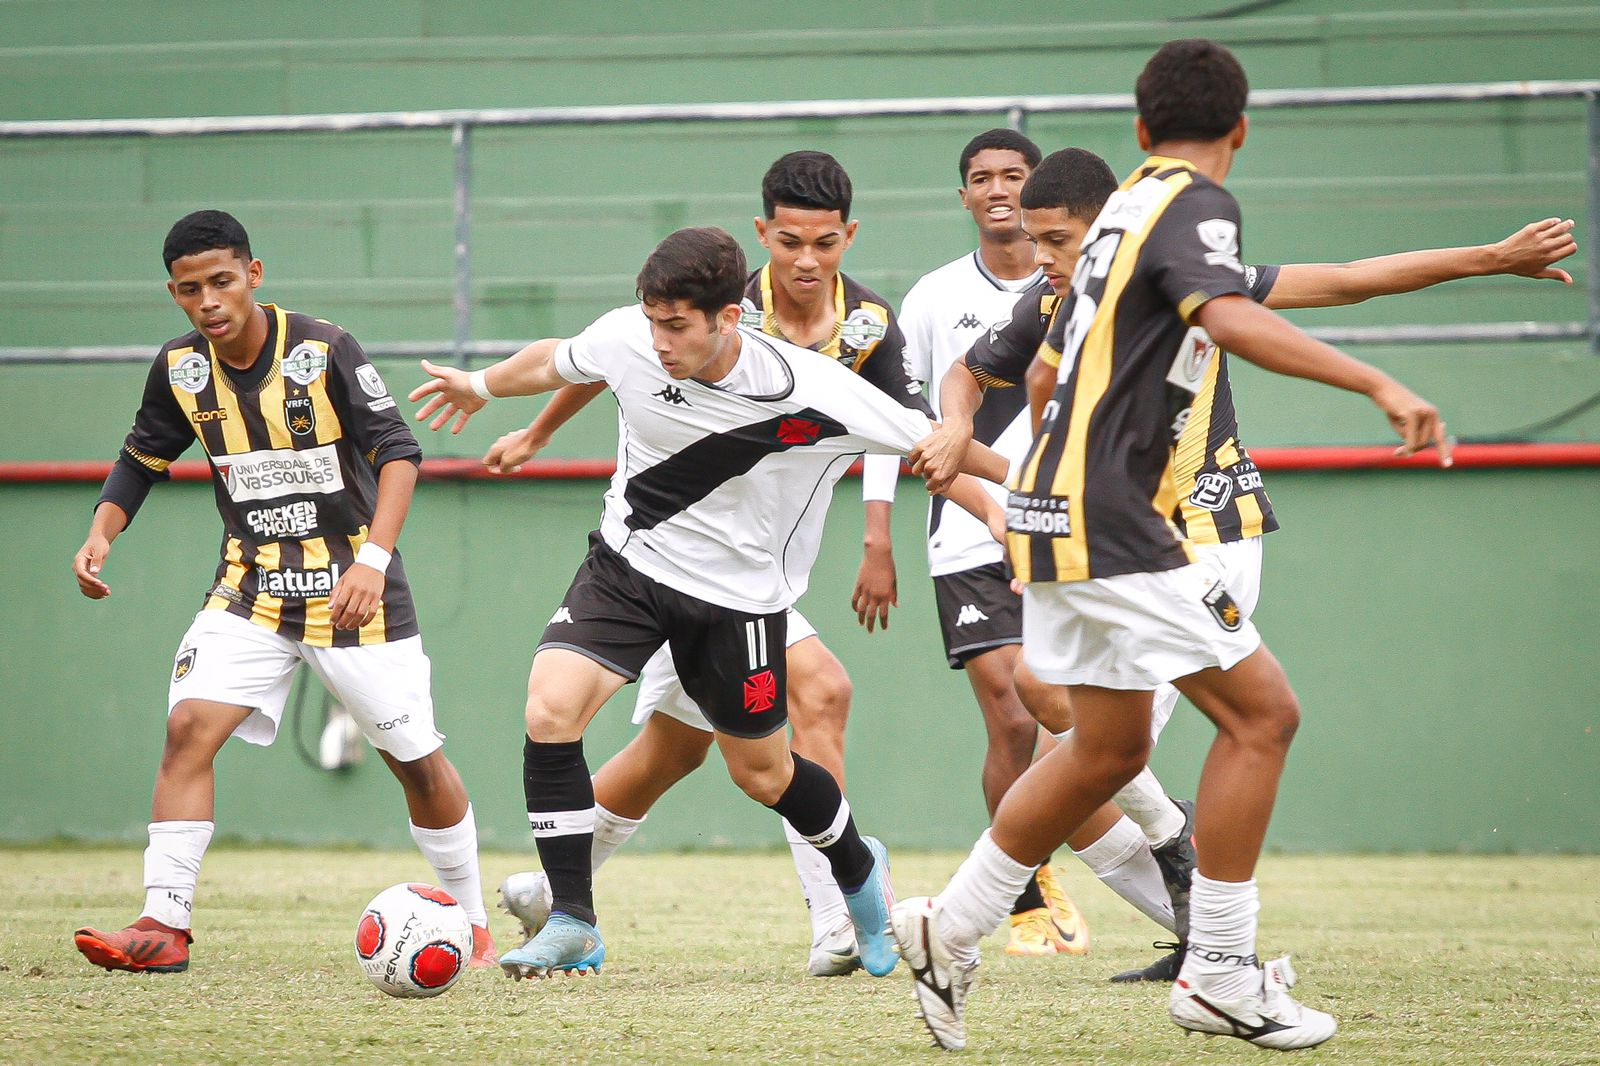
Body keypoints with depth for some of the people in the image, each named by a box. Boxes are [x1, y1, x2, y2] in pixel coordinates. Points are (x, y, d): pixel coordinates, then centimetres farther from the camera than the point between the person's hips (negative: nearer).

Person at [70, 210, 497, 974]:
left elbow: (398, 450, -16)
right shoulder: (180, 368, -2)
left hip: (352, 584, -3)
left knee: (417, 759, 3)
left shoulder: (323, 350, -16)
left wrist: (374, 558, -28)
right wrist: (102, 533, -4)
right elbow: (142, 458, 13)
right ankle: (164, 926, -15)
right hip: (251, 586, 3)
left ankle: (471, 920, 22)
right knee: (189, 726, -17)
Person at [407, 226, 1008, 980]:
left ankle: (859, 869, 47)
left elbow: (929, 441, -13)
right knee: (550, 710, -21)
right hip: (627, 562, 2)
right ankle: (572, 925, -9)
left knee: (763, 775, 13)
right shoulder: (626, 340, -17)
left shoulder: (814, 395, -27)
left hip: (740, 592, -2)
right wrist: (481, 387, 26)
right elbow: (556, 362, 7)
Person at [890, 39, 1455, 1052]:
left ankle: (950, 929, 24)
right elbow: (1232, 318, -31)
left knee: (1109, 749, 19)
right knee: (1261, 711, -8)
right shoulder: (1196, 206, -10)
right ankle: (1219, 975, -7)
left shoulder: (1125, 207, 17)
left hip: (1062, 509, 10)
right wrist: (1378, 385, -38)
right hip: (1110, 520, -10)